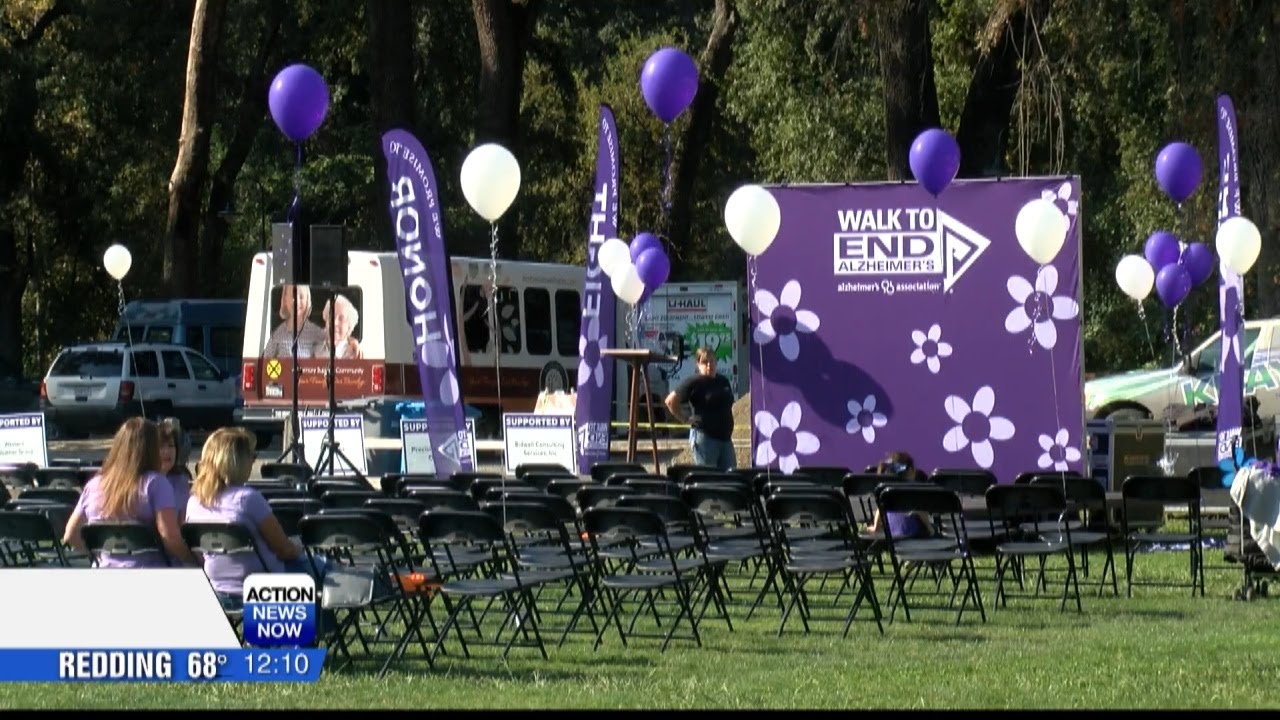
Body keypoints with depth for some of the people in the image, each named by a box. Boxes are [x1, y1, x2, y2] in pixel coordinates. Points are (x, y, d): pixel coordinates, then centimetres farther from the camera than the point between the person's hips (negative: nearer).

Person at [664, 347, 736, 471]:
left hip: (725, 437, 7)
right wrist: (685, 419, -7)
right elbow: (671, 401, -9)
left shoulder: (723, 382, 15)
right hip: (705, 436, -7)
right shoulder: (694, 382, -6)